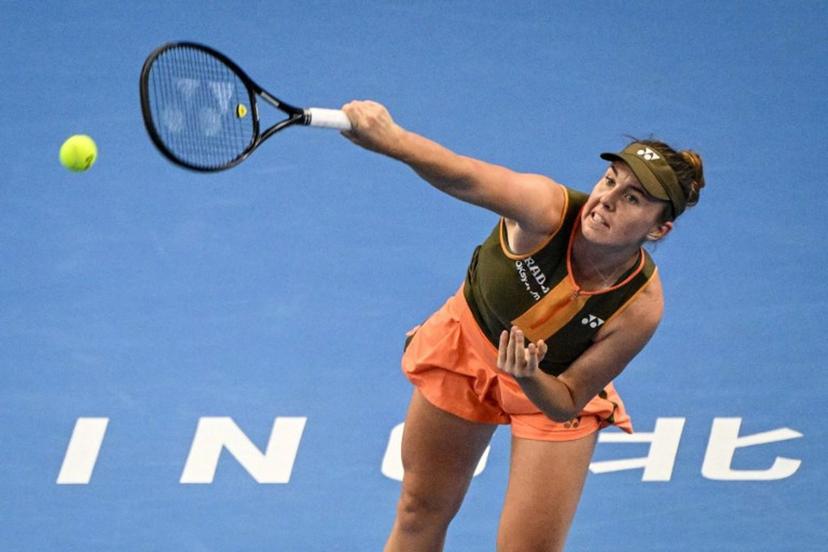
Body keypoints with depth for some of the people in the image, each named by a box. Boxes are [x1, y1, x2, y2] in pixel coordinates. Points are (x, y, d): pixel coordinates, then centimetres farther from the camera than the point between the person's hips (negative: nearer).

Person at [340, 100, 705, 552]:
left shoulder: (640, 307, -33)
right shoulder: (546, 209, -37)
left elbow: (567, 403, -22)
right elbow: (464, 177, -56)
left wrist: (530, 379, -45)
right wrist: (391, 139, -75)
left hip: (551, 391, 0)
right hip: (468, 349, 1)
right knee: (420, 513, 16)